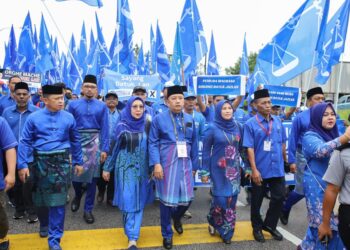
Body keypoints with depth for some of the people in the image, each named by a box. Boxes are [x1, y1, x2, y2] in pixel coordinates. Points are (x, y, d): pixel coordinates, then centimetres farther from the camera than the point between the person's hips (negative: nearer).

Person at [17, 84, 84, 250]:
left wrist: (78, 162, 11)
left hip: (61, 161, -1)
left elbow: (75, 141, 8)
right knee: (39, 197, 17)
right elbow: (25, 142, -2)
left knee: (58, 200, -2)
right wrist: (23, 165, -8)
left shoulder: (68, 118, -1)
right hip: (39, 161, 1)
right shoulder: (33, 118, -4)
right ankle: (44, 224, 46)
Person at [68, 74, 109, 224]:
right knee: (75, 173, 3)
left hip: (95, 142, 0)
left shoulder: (102, 106, 3)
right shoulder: (73, 105, 3)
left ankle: (88, 209, 15)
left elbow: (104, 129, 1)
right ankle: (78, 195, 38)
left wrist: (104, 149, -5)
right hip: (77, 142, 0)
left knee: (92, 176, 3)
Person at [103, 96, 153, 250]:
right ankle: (132, 236, 13)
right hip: (126, 168, -2)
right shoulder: (121, 126, -5)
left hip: (142, 168, 2)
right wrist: (107, 168, 4)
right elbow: (114, 147, 1)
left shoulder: (147, 126, 0)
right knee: (128, 201, -3)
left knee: (139, 202, 4)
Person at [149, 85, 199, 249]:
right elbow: (153, 143, -4)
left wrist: (194, 165, 12)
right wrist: (156, 163, -15)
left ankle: (176, 217, 41)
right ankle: (167, 234, 23)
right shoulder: (159, 119, -2)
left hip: (184, 163, 4)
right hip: (166, 163, -3)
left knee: (187, 197, 6)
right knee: (167, 198, 3)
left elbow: (194, 144, 13)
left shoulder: (190, 119, 10)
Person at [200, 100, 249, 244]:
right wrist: (205, 172, -6)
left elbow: (242, 148, 10)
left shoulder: (237, 127, 3)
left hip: (234, 169, 3)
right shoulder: (212, 128, -7)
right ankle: (213, 222, 27)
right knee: (220, 199, -2)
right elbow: (206, 151, -4)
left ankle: (227, 230, 21)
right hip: (218, 170, -3)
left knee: (231, 200, 5)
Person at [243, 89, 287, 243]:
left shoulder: (278, 121, 3)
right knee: (257, 200, 11)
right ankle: (257, 227, 32)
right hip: (260, 170, -4)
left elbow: (283, 144, 12)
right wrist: (254, 170, -17)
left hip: (277, 168, 4)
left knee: (279, 197, 10)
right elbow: (249, 148, -13)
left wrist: (285, 161, 14)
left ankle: (270, 225, 32)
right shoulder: (250, 124, -11)